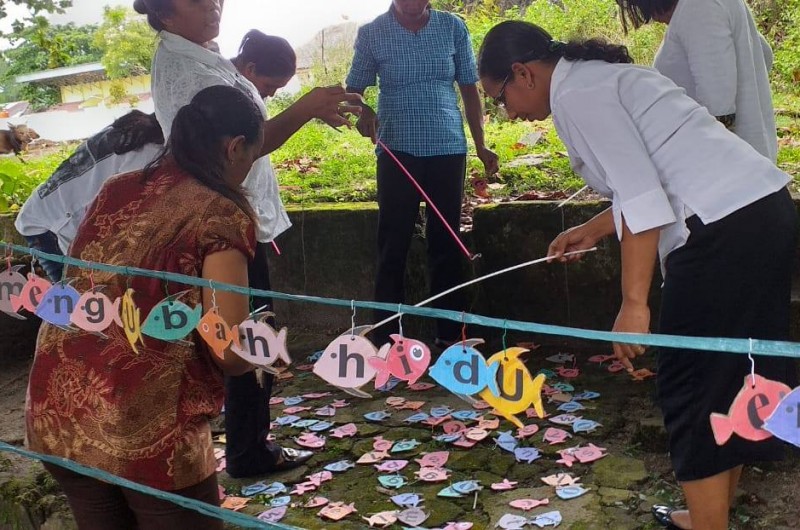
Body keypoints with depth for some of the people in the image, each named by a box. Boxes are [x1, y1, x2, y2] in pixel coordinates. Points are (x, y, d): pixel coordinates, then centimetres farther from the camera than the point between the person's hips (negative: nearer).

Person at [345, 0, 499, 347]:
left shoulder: (453, 28, 2)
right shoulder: (371, 34, -1)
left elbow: (469, 88, 8)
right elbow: (354, 89, 3)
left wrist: (481, 145, 6)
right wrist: (362, 112, -19)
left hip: (448, 149, 1)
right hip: (397, 151, -1)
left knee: (446, 242, 7)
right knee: (393, 244, 0)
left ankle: (449, 334, 17)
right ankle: (385, 338, 8)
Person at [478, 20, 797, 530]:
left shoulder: (577, 92, -8)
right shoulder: (601, 76, 21)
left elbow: (642, 199, -17)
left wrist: (634, 303, -16)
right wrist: (593, 231, 32)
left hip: (728, 228, -10)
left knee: (694, 388, 0)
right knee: (733, 375, 18)